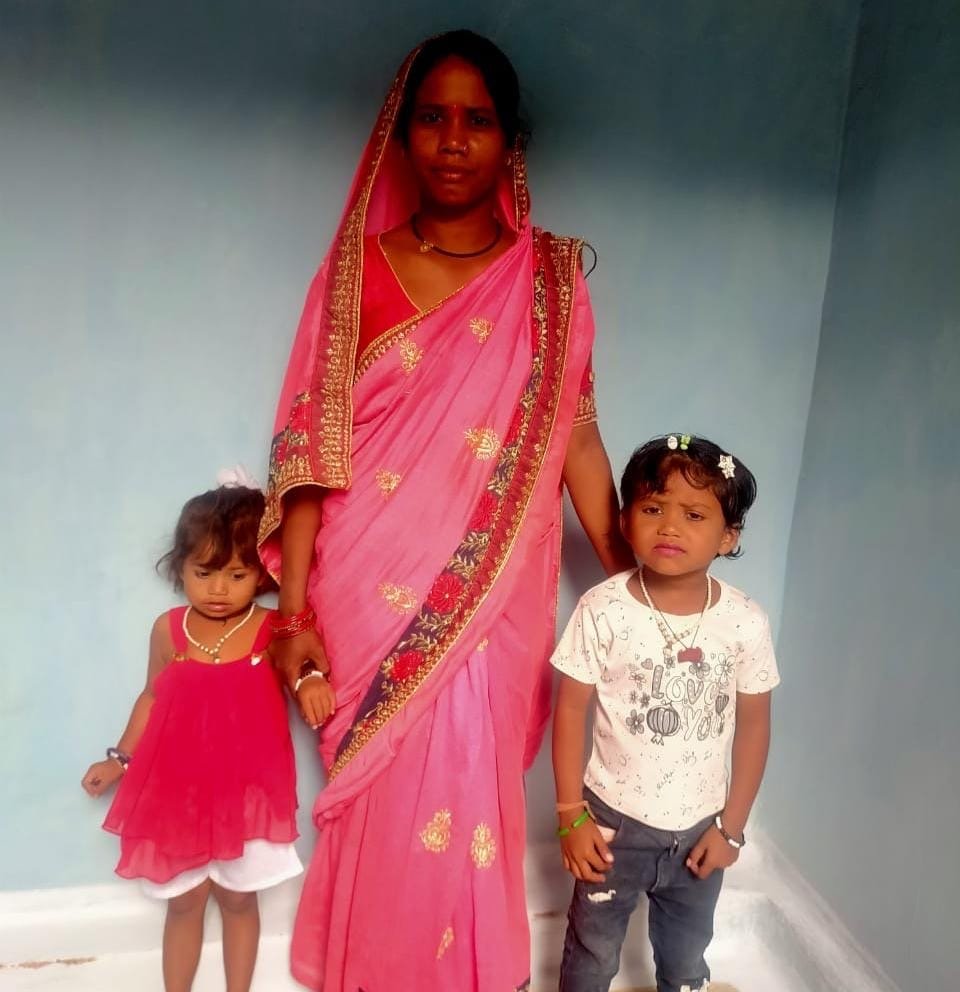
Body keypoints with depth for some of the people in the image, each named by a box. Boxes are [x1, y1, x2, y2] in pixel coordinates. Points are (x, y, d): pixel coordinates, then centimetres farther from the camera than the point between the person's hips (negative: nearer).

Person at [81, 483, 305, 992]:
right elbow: (153, 697, 6)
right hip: (179, 789, 1)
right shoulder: (168, 630, -6)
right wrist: (120, 759, 10)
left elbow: (304, 671, -7)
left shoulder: (273, 630, -15)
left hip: (247, 788, -1)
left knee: (237, 898, 17)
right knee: (183, 902, 17)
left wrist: (311, 679, -31)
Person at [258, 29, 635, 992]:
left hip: (493, 602, 0)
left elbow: (576, 438, 2)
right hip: (369, 599, 0)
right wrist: (292, 611, -6)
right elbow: (311, 449, -2)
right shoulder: (357, 271, 0)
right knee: (383, 808, 14)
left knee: (470, 803, 10)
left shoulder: (549, 278, 2)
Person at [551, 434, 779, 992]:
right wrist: (572, 814, -8)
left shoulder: (747, 622, -13)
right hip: (615, 817, -2)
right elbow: (571, 710, -11)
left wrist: (732, 826, 0)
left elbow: (754, 726, -3)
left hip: (700, 825, 2)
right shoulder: (603, 610, -19)